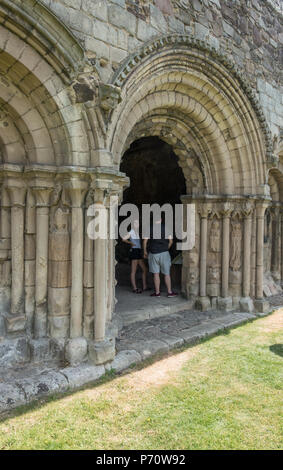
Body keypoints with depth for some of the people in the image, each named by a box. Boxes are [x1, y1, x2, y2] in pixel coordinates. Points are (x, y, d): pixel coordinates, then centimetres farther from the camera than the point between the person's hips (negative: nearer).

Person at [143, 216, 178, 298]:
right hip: (164, 253, 0)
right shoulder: (166, 227, -1)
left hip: (153, 253, 0)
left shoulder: (149, 228, -1)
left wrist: (145, 252, 12)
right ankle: (169, 292, 9)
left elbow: (145, 241, 0)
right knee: (167, 273, 6)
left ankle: (157, 292, 8)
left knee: (156, 274, 5)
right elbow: (170, 241, 1)